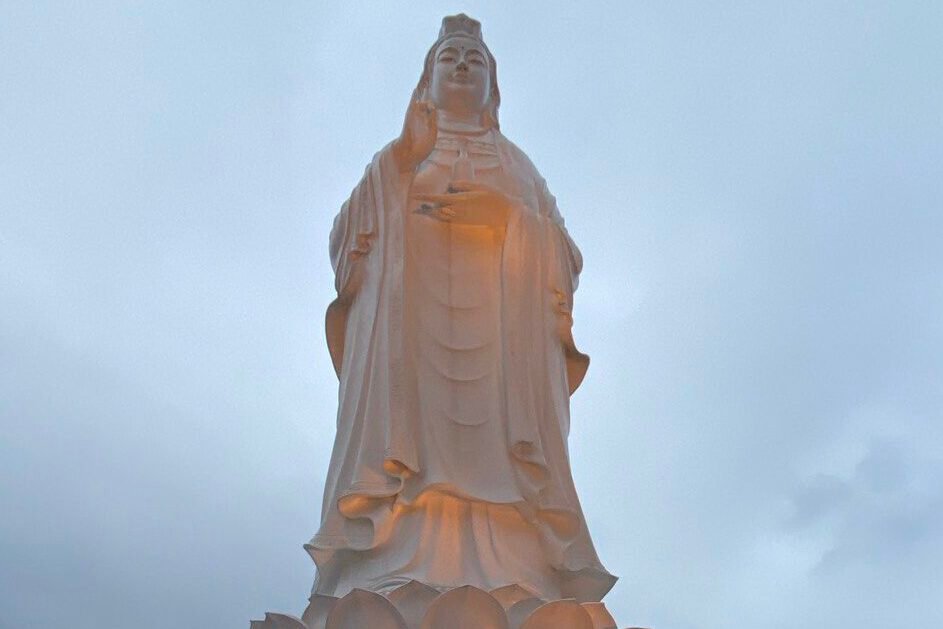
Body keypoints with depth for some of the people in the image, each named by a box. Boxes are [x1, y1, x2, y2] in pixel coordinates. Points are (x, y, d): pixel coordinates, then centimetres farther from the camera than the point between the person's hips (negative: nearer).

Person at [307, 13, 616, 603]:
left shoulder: (518, 167, 28)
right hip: (408, 325, 0)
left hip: (503, 337, 1)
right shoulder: (397, 158, 27)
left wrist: (505, 215, -3)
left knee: (497, 457, -18)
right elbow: (349, 240, 13)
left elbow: (564, 256, 14)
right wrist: (405, 158, 3)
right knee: (412, 428, -21)